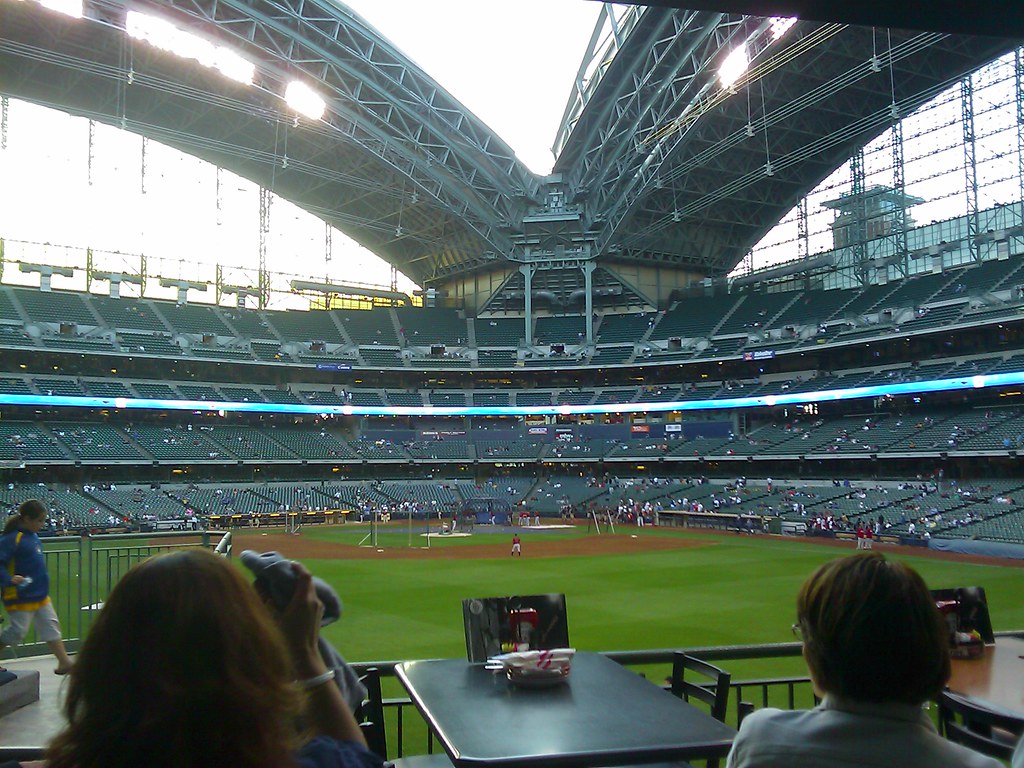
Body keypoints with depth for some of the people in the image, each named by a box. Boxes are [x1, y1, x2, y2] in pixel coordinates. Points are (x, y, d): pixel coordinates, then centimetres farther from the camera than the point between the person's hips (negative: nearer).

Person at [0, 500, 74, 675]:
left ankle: (64, 662, 12)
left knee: (51, 626, 8)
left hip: (40, 595, 8)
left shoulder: (33, 535, 8)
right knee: (17, 631, 2)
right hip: (20, 597, -8)